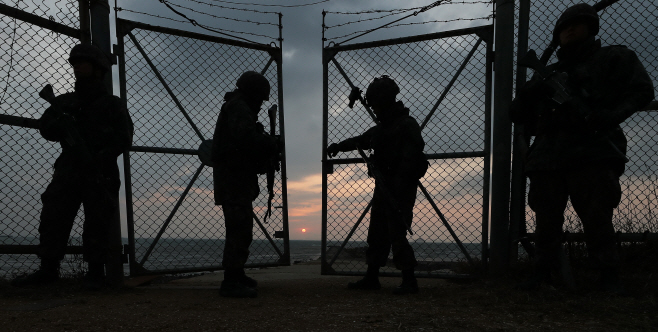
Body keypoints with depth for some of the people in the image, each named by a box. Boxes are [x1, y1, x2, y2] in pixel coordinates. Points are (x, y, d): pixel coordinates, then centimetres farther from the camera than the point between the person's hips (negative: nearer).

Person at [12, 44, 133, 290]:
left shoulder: (112, 104, 6)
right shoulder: (65, 101, 18)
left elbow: (124, 138, -5)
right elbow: (45, 128, 10)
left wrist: (100, 158, -19)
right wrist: (60, 123, -13)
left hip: (100, 176, -4)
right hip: (68, 171, 4)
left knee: (97, 224, -5)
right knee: (52, 218, -2)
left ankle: (95, 272, 4)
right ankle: (48, 270, 5)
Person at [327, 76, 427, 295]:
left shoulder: (407, 125, -12)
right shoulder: (383, 127, 17)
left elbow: (409, 161, -20)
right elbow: (362, 140, 27)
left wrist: (397, 187, -27)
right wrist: (340, 146, 12)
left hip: (400, 190, -9)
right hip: (383, 187, 9)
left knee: (397, 235, -9)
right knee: (377, 234, 12)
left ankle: (409, 281, 1)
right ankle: (371, 278, 21)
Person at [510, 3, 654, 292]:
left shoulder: (612, 58, 15)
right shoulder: (548, 75, 25)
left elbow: (641, 90, 2)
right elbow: (519, 116, 20)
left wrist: (608, 116, -14)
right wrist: (527, 96, -3)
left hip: (592, 154, -4)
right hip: (547, 158, 4)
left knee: (597, 218, -6)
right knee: (546, 221, 5)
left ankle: (609, 275, 4)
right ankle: (542, 271, 12)